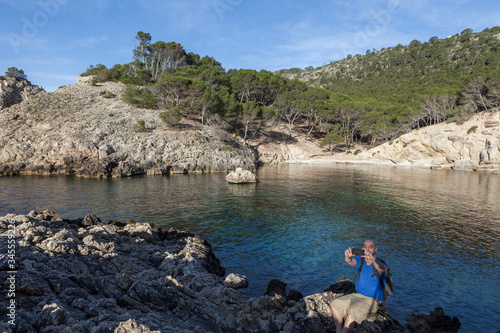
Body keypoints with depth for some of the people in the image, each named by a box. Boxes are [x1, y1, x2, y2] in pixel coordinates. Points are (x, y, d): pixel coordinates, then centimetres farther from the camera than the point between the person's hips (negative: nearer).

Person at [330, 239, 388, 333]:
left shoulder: (380, 264, -14)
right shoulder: (360, 261, 1)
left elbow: (381, 269, -40)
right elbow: (351, 262, -21)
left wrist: (373, 259, -63)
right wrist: (347, 256, -48)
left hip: (372, 300, -6)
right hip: (357, 295, 6)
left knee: (352, 312, -30)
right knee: (334, 305, -5)